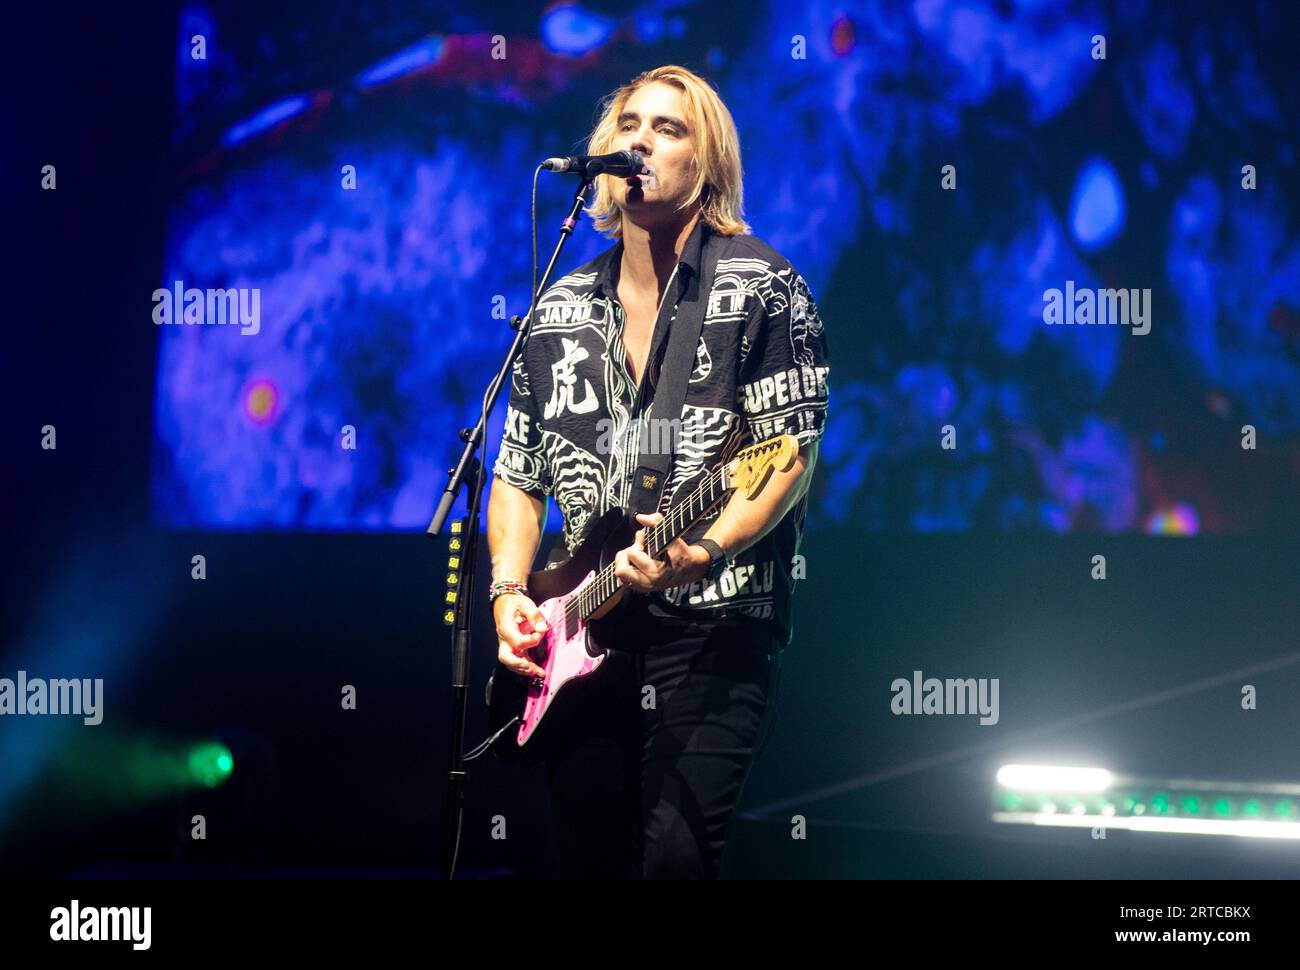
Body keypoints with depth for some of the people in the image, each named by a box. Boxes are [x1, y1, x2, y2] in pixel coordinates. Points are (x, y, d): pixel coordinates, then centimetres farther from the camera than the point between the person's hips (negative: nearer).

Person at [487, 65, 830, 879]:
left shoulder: (760, 286, -1)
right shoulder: (561, 310, 16)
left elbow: (793, 453, -8)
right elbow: (519, 474, 19)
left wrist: (707, 551, -24)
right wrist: (509, 591, 3)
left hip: (715, 634, -5)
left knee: (676, 857, -16)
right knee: (589, 860, 5)